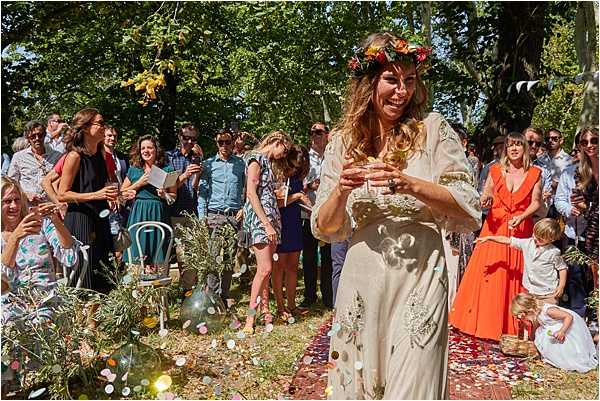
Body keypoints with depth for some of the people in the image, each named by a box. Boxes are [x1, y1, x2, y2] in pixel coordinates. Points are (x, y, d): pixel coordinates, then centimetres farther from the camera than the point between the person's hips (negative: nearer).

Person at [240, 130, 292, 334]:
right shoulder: (256, 159, -7)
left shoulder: (267, 162, 20)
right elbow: (251, 193, -15)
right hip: (258, 218, -9)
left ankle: (265, 311, 14)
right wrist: (267, 224, -19)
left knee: (265, 269, 9)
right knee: (265, 268, -13)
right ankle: (250, 317, -7)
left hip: (270, 217, 9)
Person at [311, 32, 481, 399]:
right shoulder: (343, 142, 4)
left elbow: (470, 212, -8)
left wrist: (410, 184, -22)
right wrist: (342, 189, -16)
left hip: (419, 282, -2)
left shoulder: (433, 131, -2)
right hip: (360, 284, 3)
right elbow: (325, 230, 4)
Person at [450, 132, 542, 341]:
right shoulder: (495, 170, 4)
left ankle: (512, 325, 15)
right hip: (495, 227, 1)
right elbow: (485, 196, 9)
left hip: (521, 229, 0)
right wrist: (485, 200, -14)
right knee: (490, 273, 0)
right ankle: (485, 321, 13)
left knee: (516, 276, 2)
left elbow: (536, 202, 2)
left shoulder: (534, 173, 2)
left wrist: (521, 217, -14)